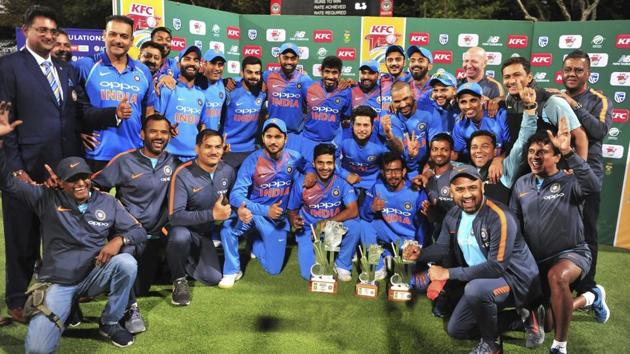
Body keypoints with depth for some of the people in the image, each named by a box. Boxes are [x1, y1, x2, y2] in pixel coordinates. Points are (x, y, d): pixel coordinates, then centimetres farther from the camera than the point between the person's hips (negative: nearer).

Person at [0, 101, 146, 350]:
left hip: (93, 276, 2)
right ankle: (64, 307, 16)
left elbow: (139, 231, 0)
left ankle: (110, 323, -7)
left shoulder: (107, 202, 2)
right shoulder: (47, 198, 0)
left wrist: (119, 239, -23)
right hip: (57, 282, -1)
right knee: (37, 348, -20)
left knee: (127, 263, -31)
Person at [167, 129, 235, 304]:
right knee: (180, 236, -39)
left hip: (207, 233, 4)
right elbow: (175, 217, -29)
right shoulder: (182, 174, -24)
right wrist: (212, 214, -35)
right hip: (185, 229, -4)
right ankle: (179, 279, -10)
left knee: (214, 278, -6)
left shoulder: (228, 171, -8)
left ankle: (187, 260, 25)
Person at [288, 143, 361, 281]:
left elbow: (353, 211, -23)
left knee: (354, 225, -32)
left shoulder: (342, 182, -13)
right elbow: (292, 211, 0)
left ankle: (342, 265, -4)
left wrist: (327, 222, -30)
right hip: (309, 230, 0)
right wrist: (294, 221, -24)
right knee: (310, 275, -17)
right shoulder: (301, 183, -12)